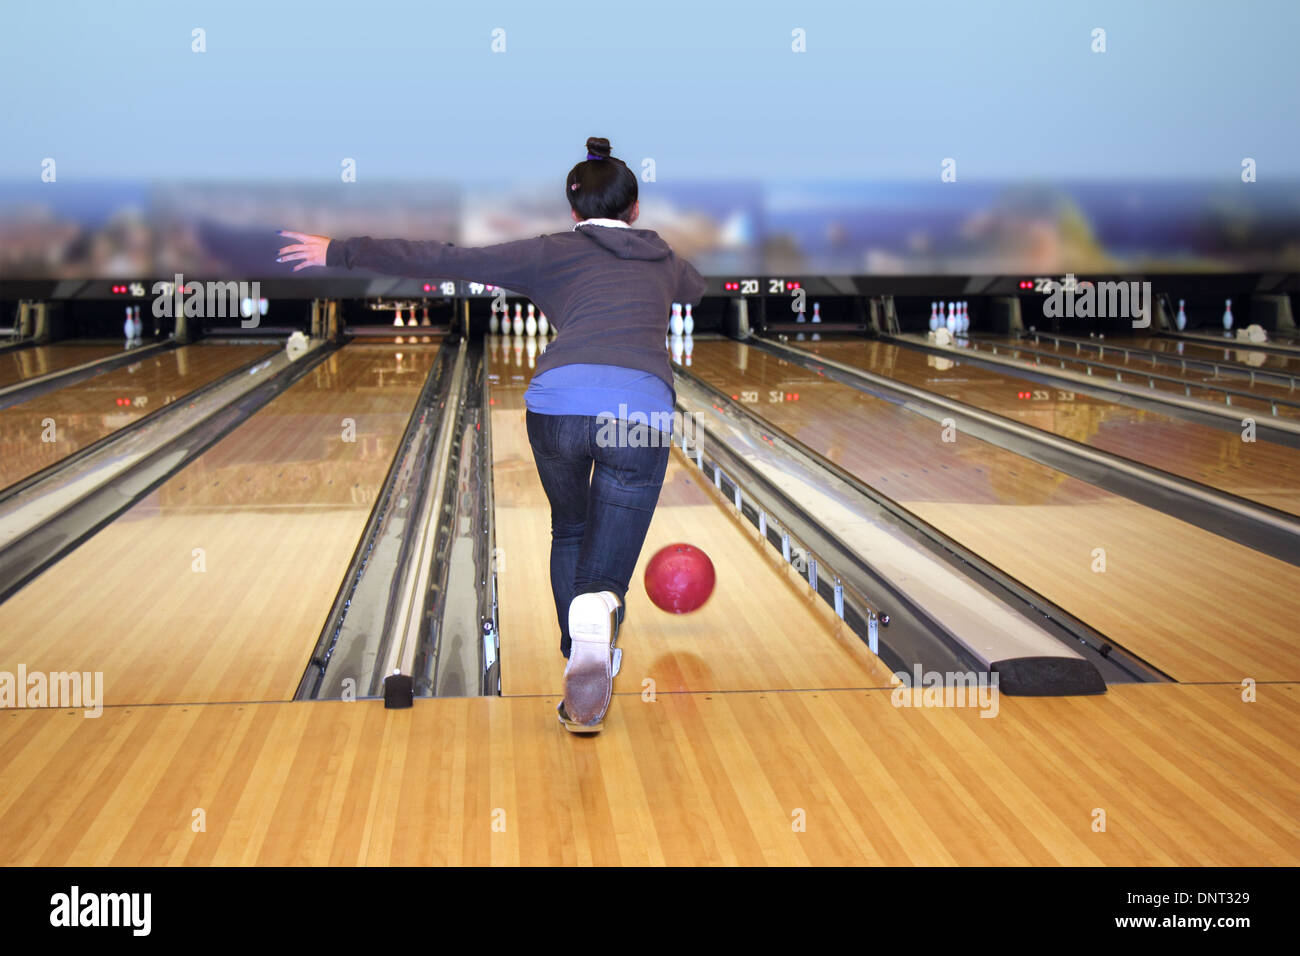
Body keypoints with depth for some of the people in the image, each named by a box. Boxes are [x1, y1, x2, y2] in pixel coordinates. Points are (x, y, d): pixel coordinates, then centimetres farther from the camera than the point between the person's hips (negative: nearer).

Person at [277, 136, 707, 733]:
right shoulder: (663, 263, 30)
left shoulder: (555, 253, 22)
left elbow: (445, 262, 17)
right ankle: (597, 617, -31)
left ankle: (580, 663, 18)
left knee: (570, 531, 27)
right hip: (643, 409, 1)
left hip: (560, 399, 0)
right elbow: (696, 288, 56)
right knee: (605, 567, 4)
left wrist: (341, 253, 23)